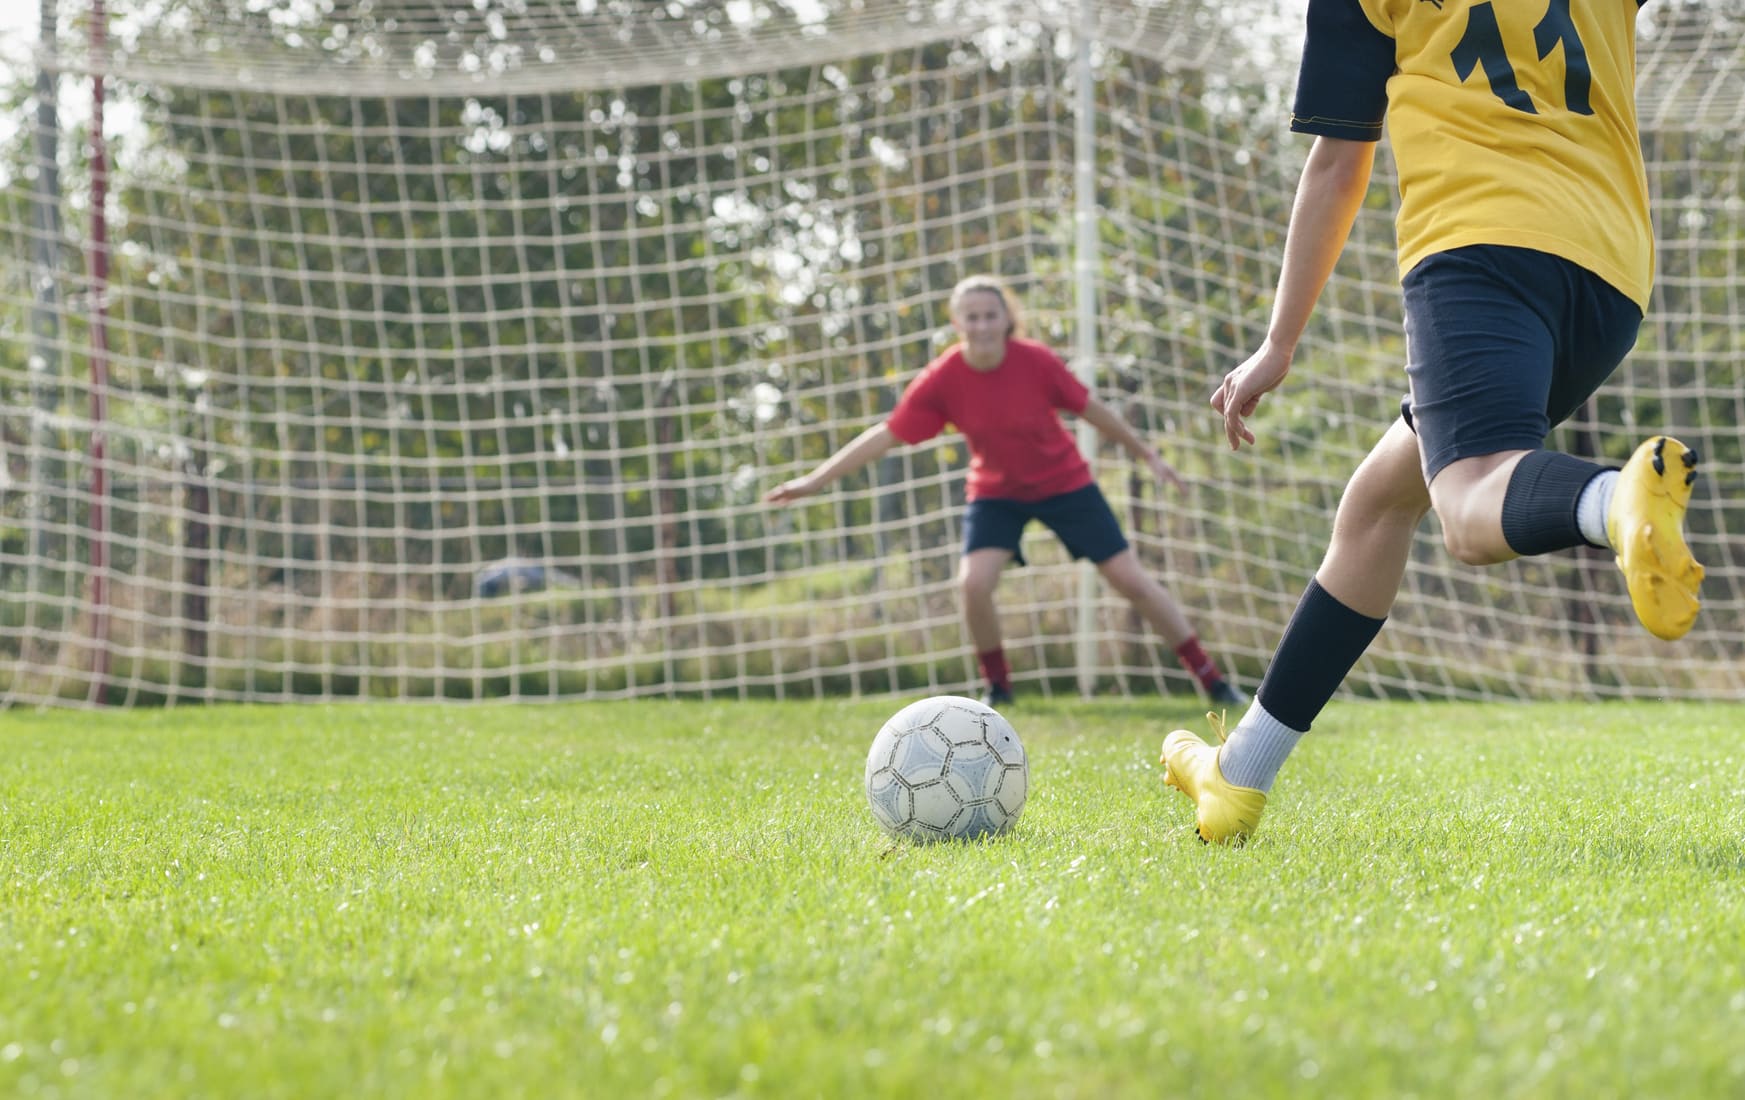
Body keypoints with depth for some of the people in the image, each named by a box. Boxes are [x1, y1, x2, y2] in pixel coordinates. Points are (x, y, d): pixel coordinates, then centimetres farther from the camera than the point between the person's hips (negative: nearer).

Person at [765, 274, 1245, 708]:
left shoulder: (1036, 361, -23)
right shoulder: (941, 380, -21)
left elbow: (1090, 409, -9)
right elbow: (884, 435, -16)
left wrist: (1148, 455, 1)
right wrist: (814, 480, -20)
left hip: (1064, 482, -1)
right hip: (995, 490, 1)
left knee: (1131, 579, -2)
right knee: (973, 583, -21)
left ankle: (1213, 681, 8)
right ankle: (998, 686, 4)